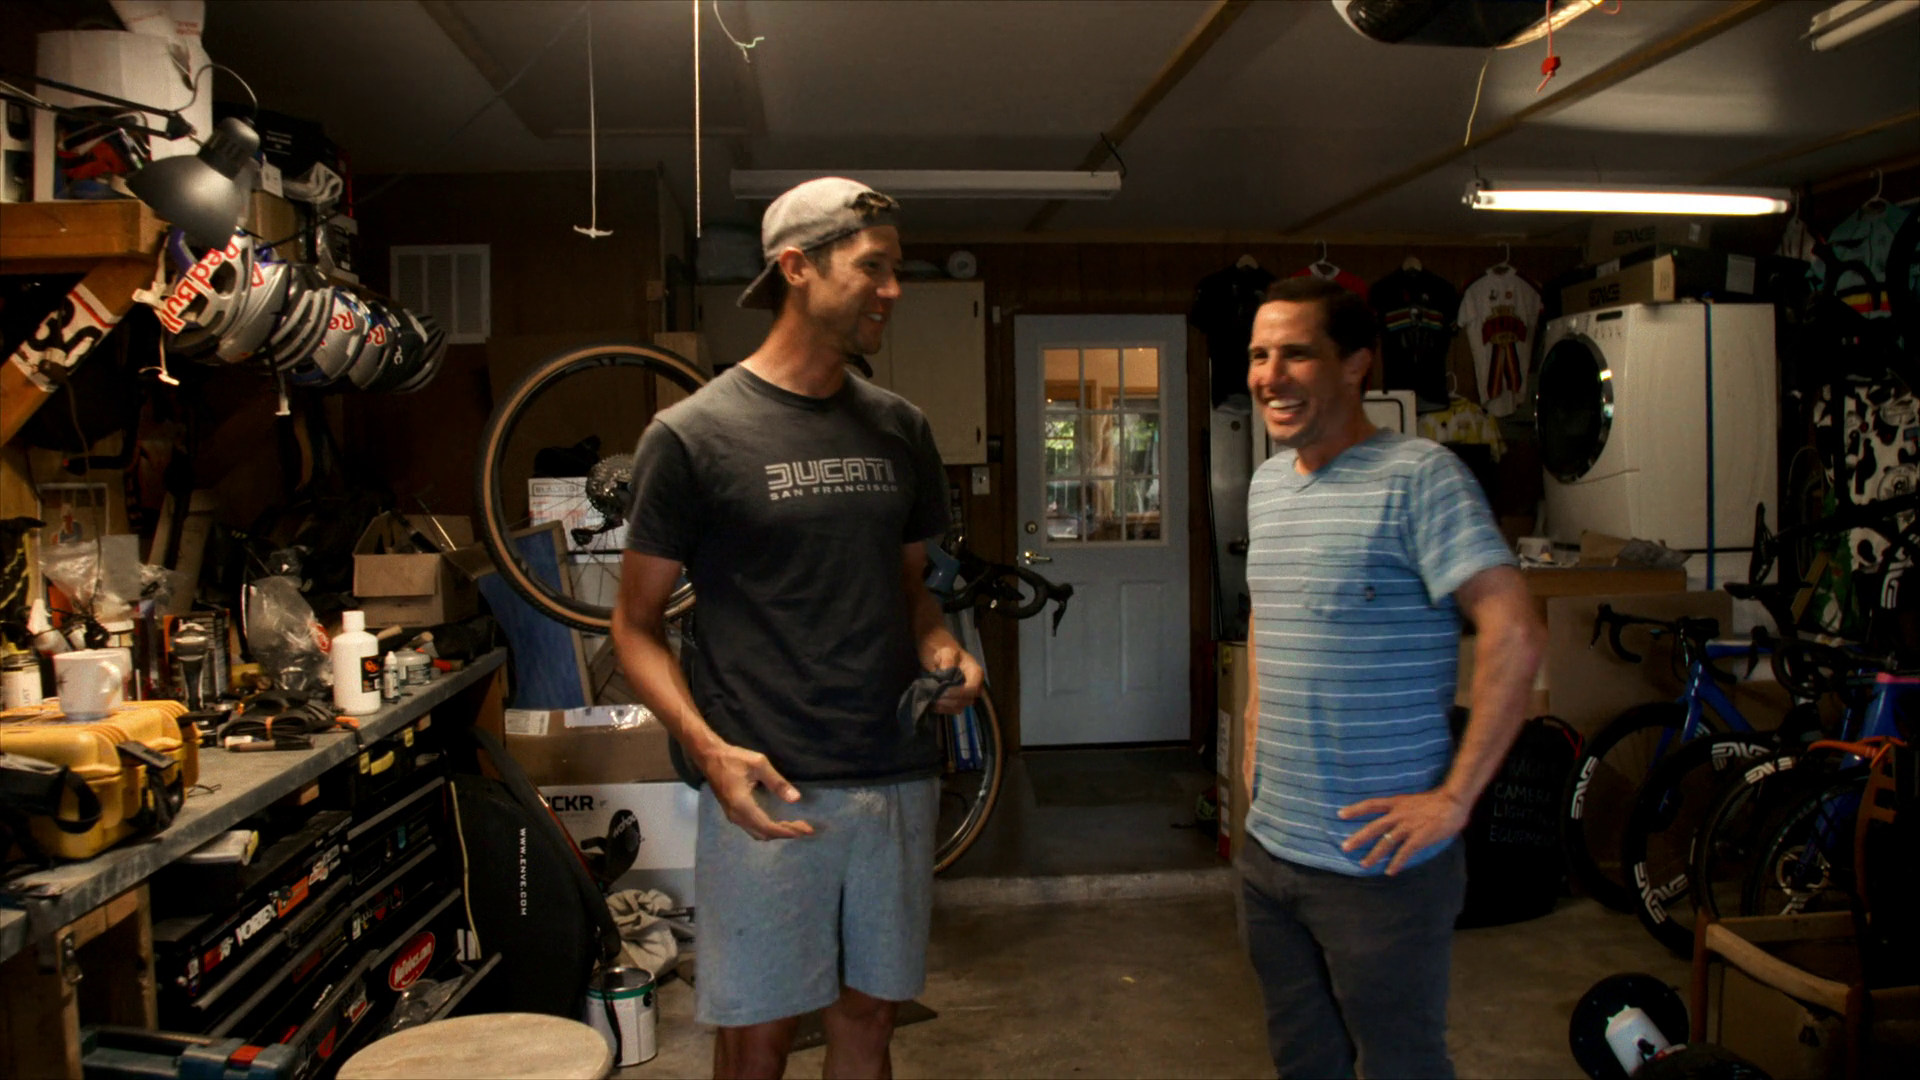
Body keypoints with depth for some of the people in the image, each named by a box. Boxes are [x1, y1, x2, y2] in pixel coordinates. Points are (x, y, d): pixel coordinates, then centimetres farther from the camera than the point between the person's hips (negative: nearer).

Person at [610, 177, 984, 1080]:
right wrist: (708, 747, -19)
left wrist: (941, 650, -2)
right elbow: (636, 624, -4)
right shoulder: (693, 434, -7)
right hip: (769, 793, -4)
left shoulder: (900, 430, 9)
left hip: (898, 780, 5)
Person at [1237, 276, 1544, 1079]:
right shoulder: (1266, 485, 10)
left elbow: (1515, 635, -22)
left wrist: (1455, 798, -21)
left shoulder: (1416, 477, -15)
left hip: (1378, 859, -7)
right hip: (1268, 847, 7)